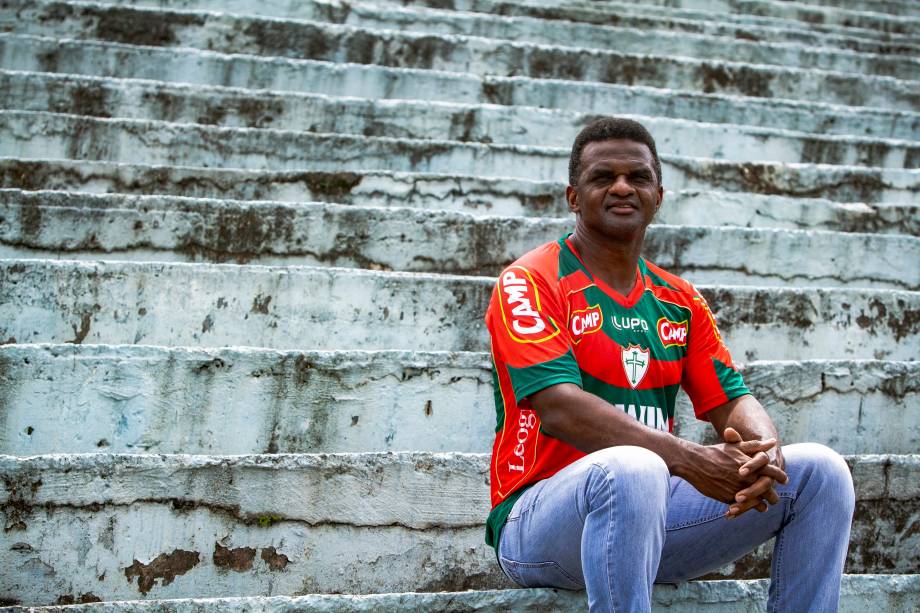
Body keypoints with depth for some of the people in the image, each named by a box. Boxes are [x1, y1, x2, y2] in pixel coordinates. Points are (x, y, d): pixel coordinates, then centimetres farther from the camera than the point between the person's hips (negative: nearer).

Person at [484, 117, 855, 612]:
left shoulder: (680, 302, 15)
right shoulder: (529, 283, -5)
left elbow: (732, 402, 7)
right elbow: (557, 409, -19)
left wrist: (765, 453, -19)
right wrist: (687, 460, -29)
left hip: (651, 518, 6)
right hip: (538, 518, -6)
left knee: (819, 470, -6)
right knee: (631, 467, -39)